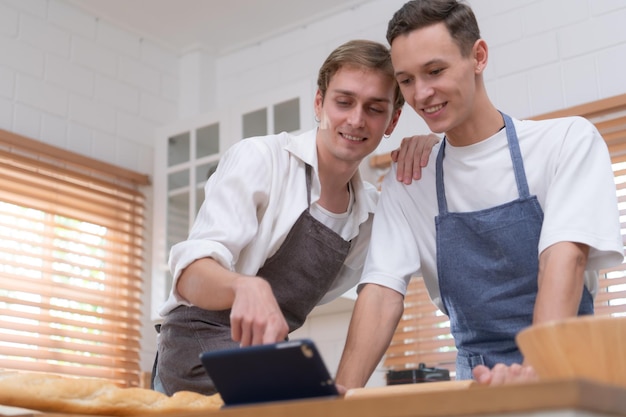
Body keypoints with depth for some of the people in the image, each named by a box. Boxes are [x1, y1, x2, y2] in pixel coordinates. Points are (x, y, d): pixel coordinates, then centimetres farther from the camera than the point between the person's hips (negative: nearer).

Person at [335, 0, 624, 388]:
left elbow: (565, 258, -18)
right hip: (479, 382, 2)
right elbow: (382, 293, -5)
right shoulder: (406, 182, 3)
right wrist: (343, 398, -19)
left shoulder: (568, 140, -5)